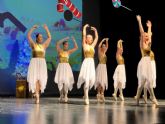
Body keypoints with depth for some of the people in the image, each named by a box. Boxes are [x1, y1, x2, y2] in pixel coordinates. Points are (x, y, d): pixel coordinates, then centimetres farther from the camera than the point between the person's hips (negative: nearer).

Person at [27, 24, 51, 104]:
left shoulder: (44, 45, 14)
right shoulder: (33, 44, 6)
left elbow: (49, 37, 16)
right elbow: (28, 36, 1)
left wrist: (46, 29, 14)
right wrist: (33, 28, 2)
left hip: (42, 63, 3)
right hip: (34, 62, -3)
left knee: (41, 78, 0)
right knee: (35, 78, -11)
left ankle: (36, 92, 12)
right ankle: (37, 95, -14)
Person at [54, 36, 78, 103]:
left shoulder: (68, 52, 12)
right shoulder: (59, 50, 4)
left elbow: (76, 47, 12)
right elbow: (57, 43, -11)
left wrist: (74, 40, 5)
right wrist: (64, 39, -11)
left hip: (67, 67, 2)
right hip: (61, 66, -2)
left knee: (66, 81, -10)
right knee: (60, 82, -4)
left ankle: (65, 96, -9)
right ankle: (61, 96, 3)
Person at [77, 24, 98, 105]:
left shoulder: (92, 46, 17)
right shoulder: (84, 45, 3)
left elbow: (96, 38, 22)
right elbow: (84, 35, -4)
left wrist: (95, 30, 25)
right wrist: (85, 27, 5)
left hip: (92, 63, 6)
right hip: (86, 62, -5)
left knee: (92, 80, -2)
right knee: (86, 80, -11)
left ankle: (86, 93, 21)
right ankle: (86, 98, -8)